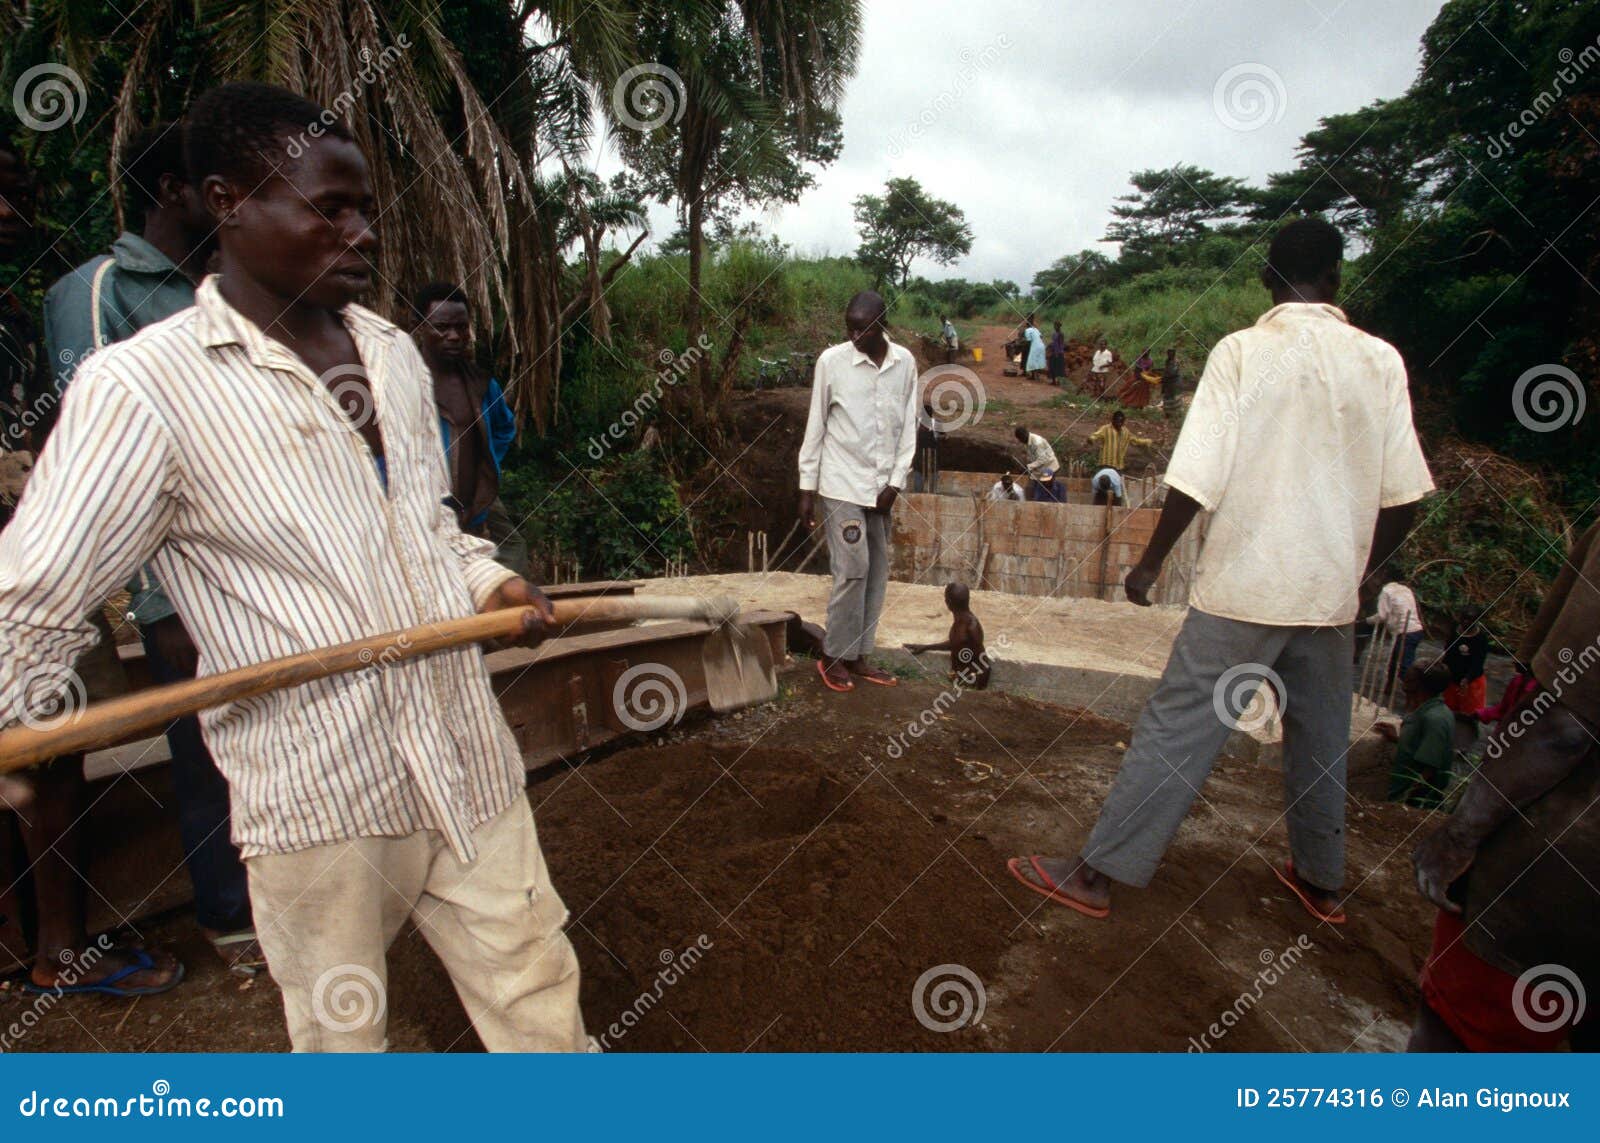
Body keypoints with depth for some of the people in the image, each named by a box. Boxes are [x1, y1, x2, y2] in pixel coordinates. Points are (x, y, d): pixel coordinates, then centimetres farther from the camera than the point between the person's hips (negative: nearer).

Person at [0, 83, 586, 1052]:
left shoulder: (395, 353, 9)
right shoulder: (143, 386, -11)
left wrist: (486, 581, 1)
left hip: (472, 763, 5)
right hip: (316, 798, -4)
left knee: (541, 1006, 17)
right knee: (340, 1037, 20)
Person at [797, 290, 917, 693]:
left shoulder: (905, 362, 3)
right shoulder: (832, 360, -7)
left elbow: (908, 427, 6)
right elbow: (815, 426, -4)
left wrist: (896, 482, -3)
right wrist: (807, 488, -5)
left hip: (882, 486, 4)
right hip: (842, 483, -4)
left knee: (877, 572, 6)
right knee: (853, 569, -8)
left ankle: (859, 655, 17)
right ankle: (833, 655, 8)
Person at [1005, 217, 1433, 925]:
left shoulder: (1241, 352, -9)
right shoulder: (1382, 361, 2)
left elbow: (1196, 482, -15)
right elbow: (1404, 495, 2)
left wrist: (1151, 562, -2)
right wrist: (1357, 570, 18)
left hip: (1242, 588, -4)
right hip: (1331, 593, 4)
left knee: (1175, 732, 0)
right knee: (1322, 740, 19)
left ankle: (1096, 874, 8)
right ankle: (1321, 881, 37)